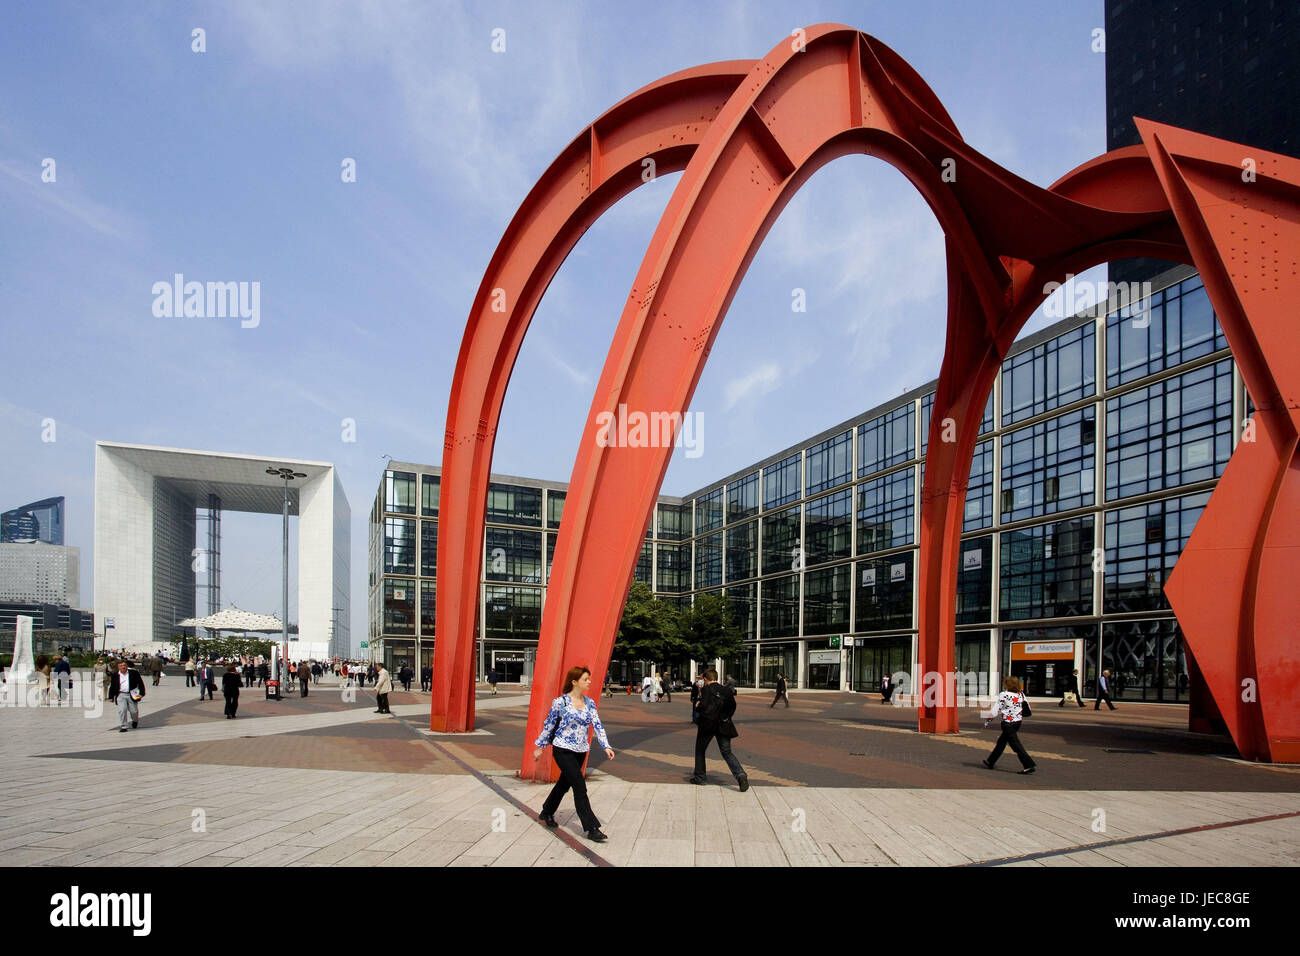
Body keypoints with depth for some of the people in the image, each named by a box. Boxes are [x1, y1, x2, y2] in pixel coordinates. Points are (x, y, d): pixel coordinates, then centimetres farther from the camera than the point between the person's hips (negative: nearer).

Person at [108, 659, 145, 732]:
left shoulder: (134, 673, 2)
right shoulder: (115, 676, 7)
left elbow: (140, 683, 2)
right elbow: (112, 687, 15)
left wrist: (141, 693, -6)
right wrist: (111, 697, 11)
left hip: (132, 695, -1)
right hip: (121, 695, 1)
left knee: (133, 711, 3)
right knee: (122, 710, -11)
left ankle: (135, 721, 35)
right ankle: (123, 727, -2)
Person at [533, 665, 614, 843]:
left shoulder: (589, 703, 4)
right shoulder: (560, 702, -12)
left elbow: (597, 725, 1)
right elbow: (549, 725, -3)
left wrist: (606, 746, -10)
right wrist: (539, 747, 3)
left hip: (581, 751, 6)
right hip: (563, 750, -6)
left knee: (565, 782, 19)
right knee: (580, 786, -11)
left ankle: (547, 813, 41)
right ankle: (591, 828, -7)